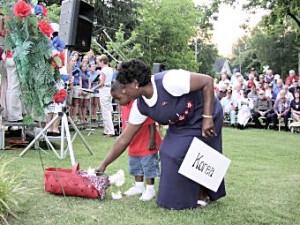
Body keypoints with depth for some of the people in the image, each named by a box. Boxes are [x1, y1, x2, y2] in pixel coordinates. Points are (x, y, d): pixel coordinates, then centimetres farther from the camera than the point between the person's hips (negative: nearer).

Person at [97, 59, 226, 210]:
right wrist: (103, 165, -3)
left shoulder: (168, 80, -33)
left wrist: (207, 118, -29)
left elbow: (207, 81, -28)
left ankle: (201, 197, 8)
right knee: (168, 154, 3)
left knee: (181, 154, -12)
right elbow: (124, 139, -4)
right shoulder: (140, 106, -10)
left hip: (203, 118, -7)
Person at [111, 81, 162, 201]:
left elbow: (151, 124, -23)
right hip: (133, 146, 9)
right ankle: (139, 186, 35)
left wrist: (152, 141, -21)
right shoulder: (124, 107, 2)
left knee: (149, 167, 4)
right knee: (136, 167, 20)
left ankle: (150, 189, 16)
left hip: (146, 145, -9)